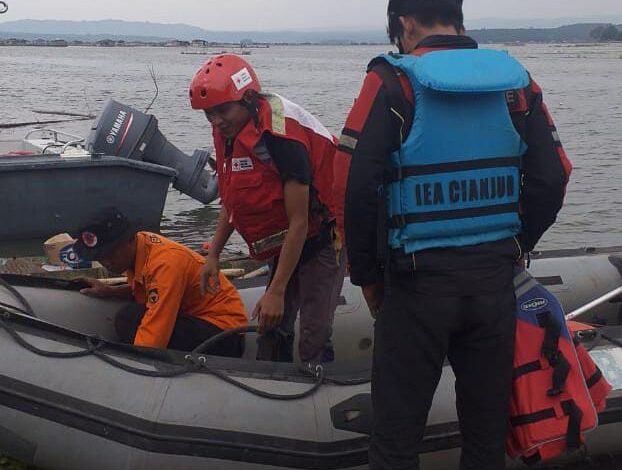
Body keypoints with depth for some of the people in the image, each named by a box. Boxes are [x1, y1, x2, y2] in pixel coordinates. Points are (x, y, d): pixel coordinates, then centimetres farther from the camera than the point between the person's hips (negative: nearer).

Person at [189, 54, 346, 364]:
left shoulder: (282, 138, -29)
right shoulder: (230, 131, -2)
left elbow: (298, 222, -28)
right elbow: (232, 200, 11)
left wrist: (276, 292, -27)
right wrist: (213, 254, 6)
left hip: (321, 238, -8)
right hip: (286, 244, 9)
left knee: (314, 341, -11)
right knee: (271, 330, 11)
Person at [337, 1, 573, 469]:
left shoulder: (393, 81, -8)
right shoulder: (516, 81, 5)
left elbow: (358, 188, -14)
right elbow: (552, 179, 4)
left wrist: (366, 274, -3)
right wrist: (512, 250, 13)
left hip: (417, 279, -4)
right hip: (495, 280, 4)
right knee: (488, 428, 16)